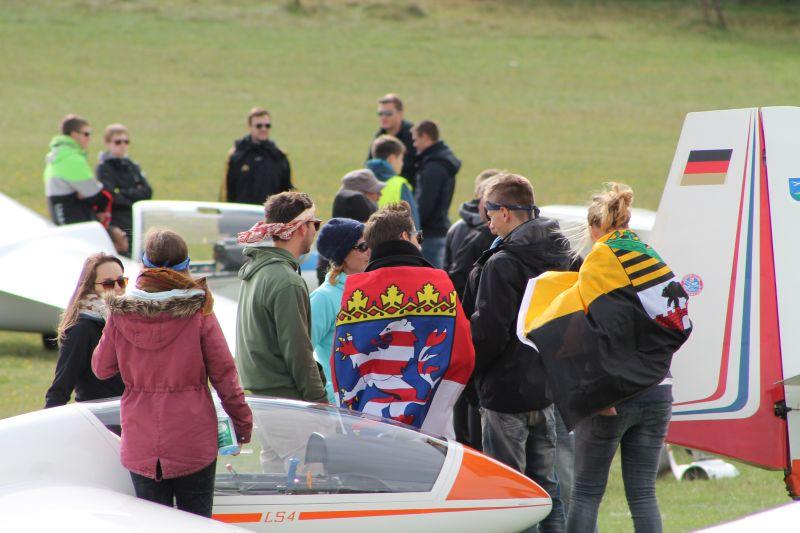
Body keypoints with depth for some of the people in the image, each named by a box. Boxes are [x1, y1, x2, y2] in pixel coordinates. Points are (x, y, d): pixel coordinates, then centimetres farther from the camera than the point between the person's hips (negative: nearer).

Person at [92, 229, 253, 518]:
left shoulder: (121, 315, -6)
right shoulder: (198, 312, -10)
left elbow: (101, 368, 6)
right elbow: (223, 373, -5)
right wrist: (243, 421, 7)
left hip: (140, 443, 1)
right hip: (193, 439, -1)